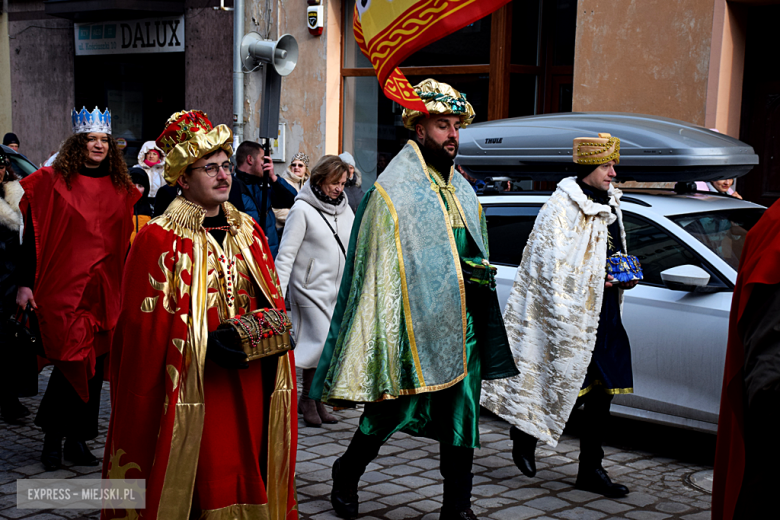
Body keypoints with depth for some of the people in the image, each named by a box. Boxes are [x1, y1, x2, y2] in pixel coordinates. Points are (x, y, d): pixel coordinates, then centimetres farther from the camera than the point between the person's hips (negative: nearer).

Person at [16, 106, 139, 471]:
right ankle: (53, 436, 11)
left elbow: (128, 242, 16)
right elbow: (32, 234, -2)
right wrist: (25, 283, -7)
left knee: (94, 364, 6)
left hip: (104, 290, 4)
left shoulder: (120, 189, 10)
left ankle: (77, 439, 18)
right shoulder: (52, 181, -1)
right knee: (72, 361, -9)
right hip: (63, 288, -4)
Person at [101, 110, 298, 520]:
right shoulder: (159, 239, -7)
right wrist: (208, 343, -20)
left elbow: (271, 298, 18)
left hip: (250, 382, 5)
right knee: (199, 481, -2)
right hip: (193, 386, -5)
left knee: (247, 474, 9)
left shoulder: (248, 231, 12)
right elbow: (146, 321, -10)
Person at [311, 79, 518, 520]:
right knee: (392, 413, 4)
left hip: (463, 325, 6)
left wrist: (481, 273, 9)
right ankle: (347, 474, 29)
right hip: (416, 324, -6)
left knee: (462, 418, 7)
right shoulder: (392, 191, -6)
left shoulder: (464, 192, 16)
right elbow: (381, 268, -8)